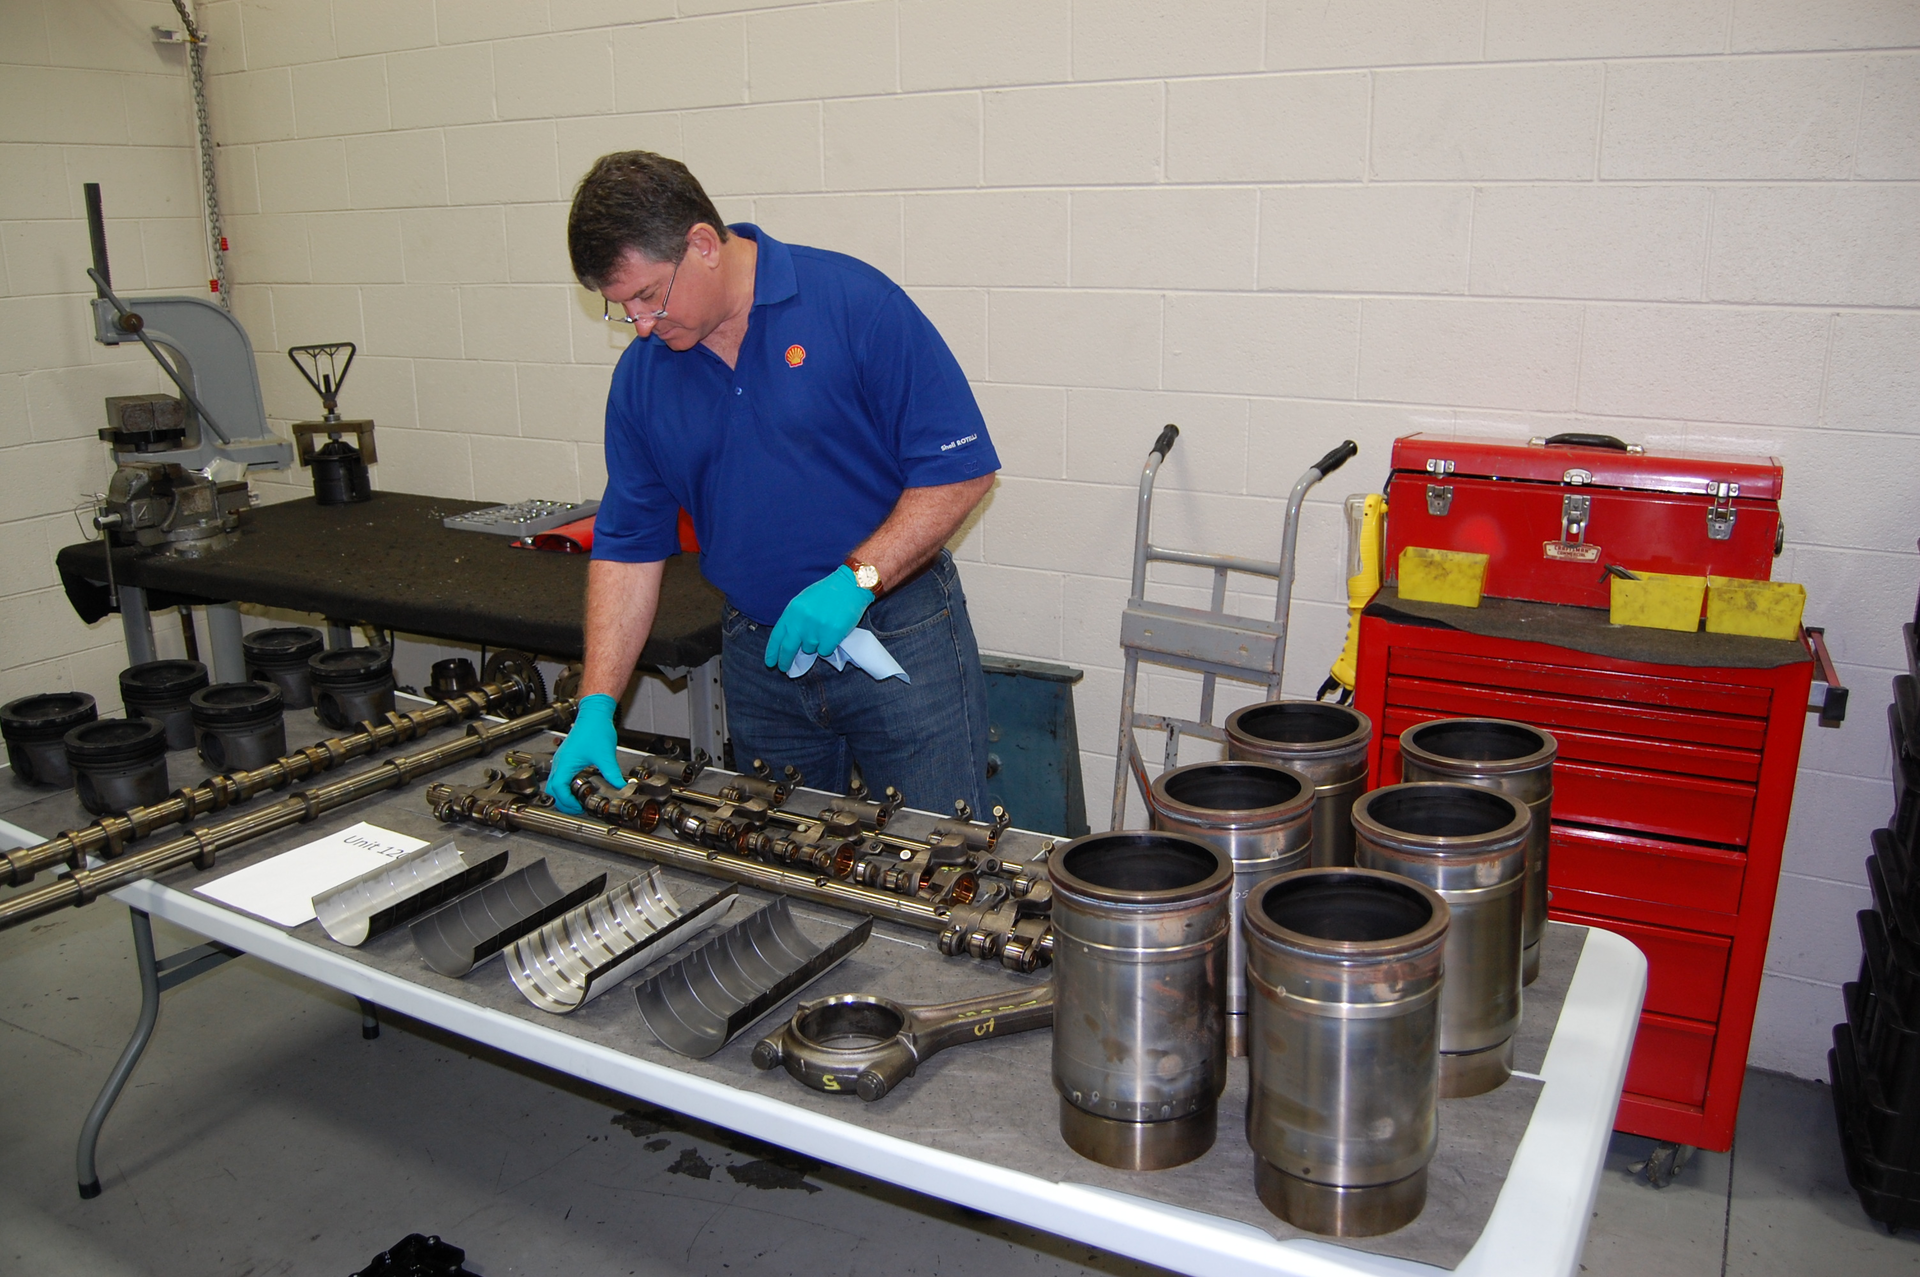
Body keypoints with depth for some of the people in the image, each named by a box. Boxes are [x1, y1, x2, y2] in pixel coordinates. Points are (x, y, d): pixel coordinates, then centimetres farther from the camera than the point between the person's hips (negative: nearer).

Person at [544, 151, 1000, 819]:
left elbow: (961, 468, -14)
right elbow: (628, 546, 5)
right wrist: (596, 705, -3)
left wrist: (855, 578, -22)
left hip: (898, 638, -4)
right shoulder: (641, 375, 3)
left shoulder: (854, 301, -13)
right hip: (757, 655, 5)